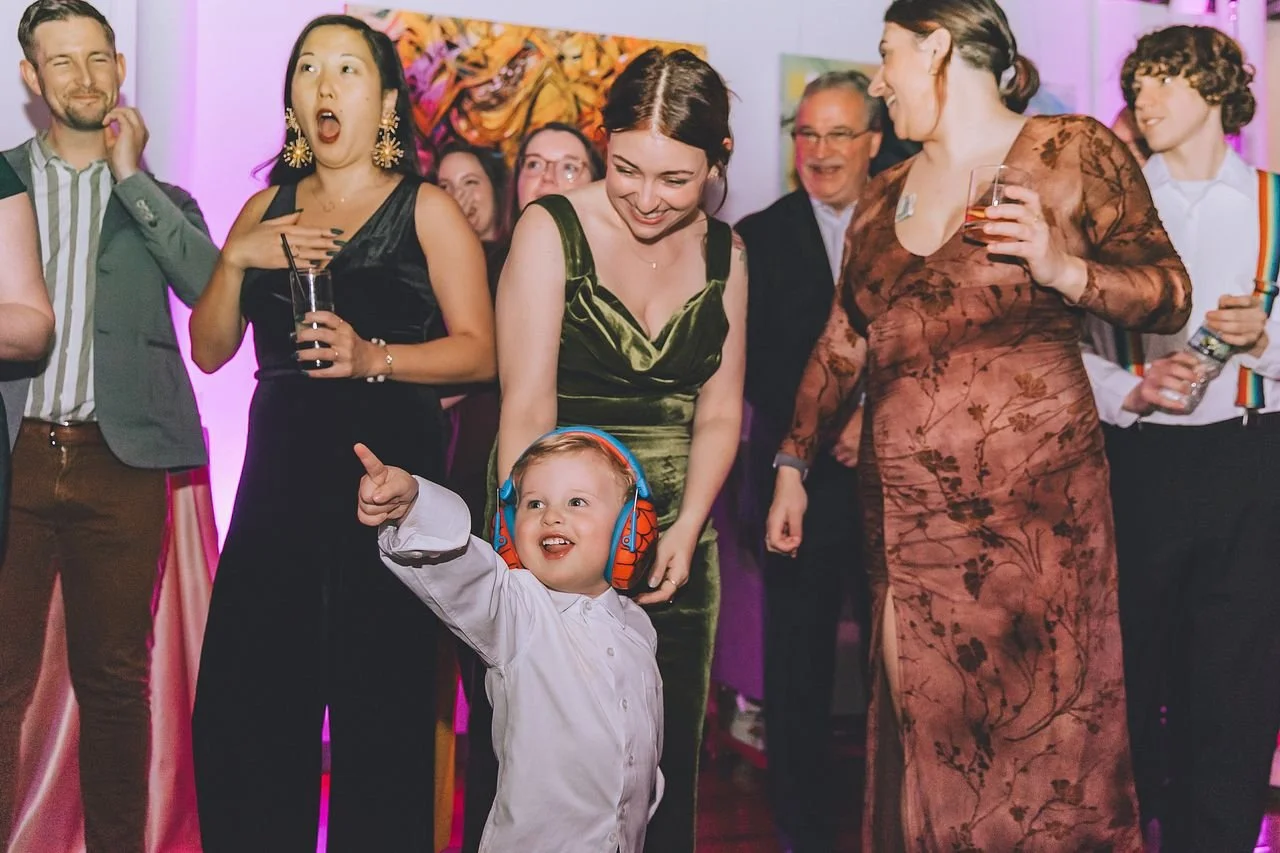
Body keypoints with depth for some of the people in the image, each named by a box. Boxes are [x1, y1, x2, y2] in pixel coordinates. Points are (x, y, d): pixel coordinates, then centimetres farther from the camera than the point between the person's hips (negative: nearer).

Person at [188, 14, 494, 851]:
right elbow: (210, 350, 14)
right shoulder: (266, 209, 17)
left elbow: (479, 350, -3)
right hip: (280, 475, 4)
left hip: (388, 474, -4)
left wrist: (374, 357, -18)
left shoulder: (426, 210, 4)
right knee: (240, 707, 2)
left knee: (378, 705, -3)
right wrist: (236, 258, -2)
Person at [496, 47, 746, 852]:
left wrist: (687, 530, -6)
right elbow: (527, 404, -13)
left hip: (675, 543, 4)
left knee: (668, 758, 8)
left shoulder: (723, 252, 7)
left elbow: (719, 413, 8)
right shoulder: (554, 230, -7)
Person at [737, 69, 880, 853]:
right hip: (803, 476, 0)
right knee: (799, 664, 6)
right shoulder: (761, 236, 7)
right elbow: (755, 364, 0)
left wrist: (880, 422, -13)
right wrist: (828, 431, -11)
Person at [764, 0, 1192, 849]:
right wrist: (794, 464, 16)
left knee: (1040, 725, -1)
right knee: (924, 733, 6)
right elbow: (842, 343, 18)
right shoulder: (885, 196, 15)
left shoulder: (1073, 152, 1)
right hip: (906, 512, 5)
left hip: (1033, 500, -4)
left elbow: (1171, 295, 0)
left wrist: (1067, 269, -16)